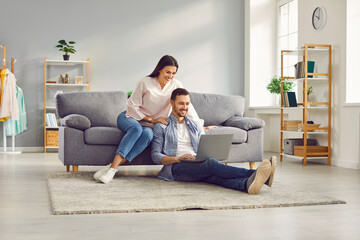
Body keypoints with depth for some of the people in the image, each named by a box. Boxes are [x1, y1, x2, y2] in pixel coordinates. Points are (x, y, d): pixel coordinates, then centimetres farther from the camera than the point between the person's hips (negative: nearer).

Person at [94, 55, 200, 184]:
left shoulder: (176, 85, -1)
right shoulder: (146, 82, -11)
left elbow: (187, 105, 2)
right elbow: (132, 105, -9)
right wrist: (151, 119, -14)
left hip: (149, 125, 2)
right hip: (130, 117, -2)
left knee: (148, 134, -35)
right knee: (136, 128, -39)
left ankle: (112, 168, -42)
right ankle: (113, 167, -45)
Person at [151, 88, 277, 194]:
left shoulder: (195, 126, 26)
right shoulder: (161, 127, 12)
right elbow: (155, 156, 2)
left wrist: (207, 155, -6)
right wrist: (178, 158, -16)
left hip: (199, 165, 4)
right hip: (177, 167, -4)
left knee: (212, 175, -34)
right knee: (211, 163, -34)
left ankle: (246, 184, -66)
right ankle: (253, 173, -57)